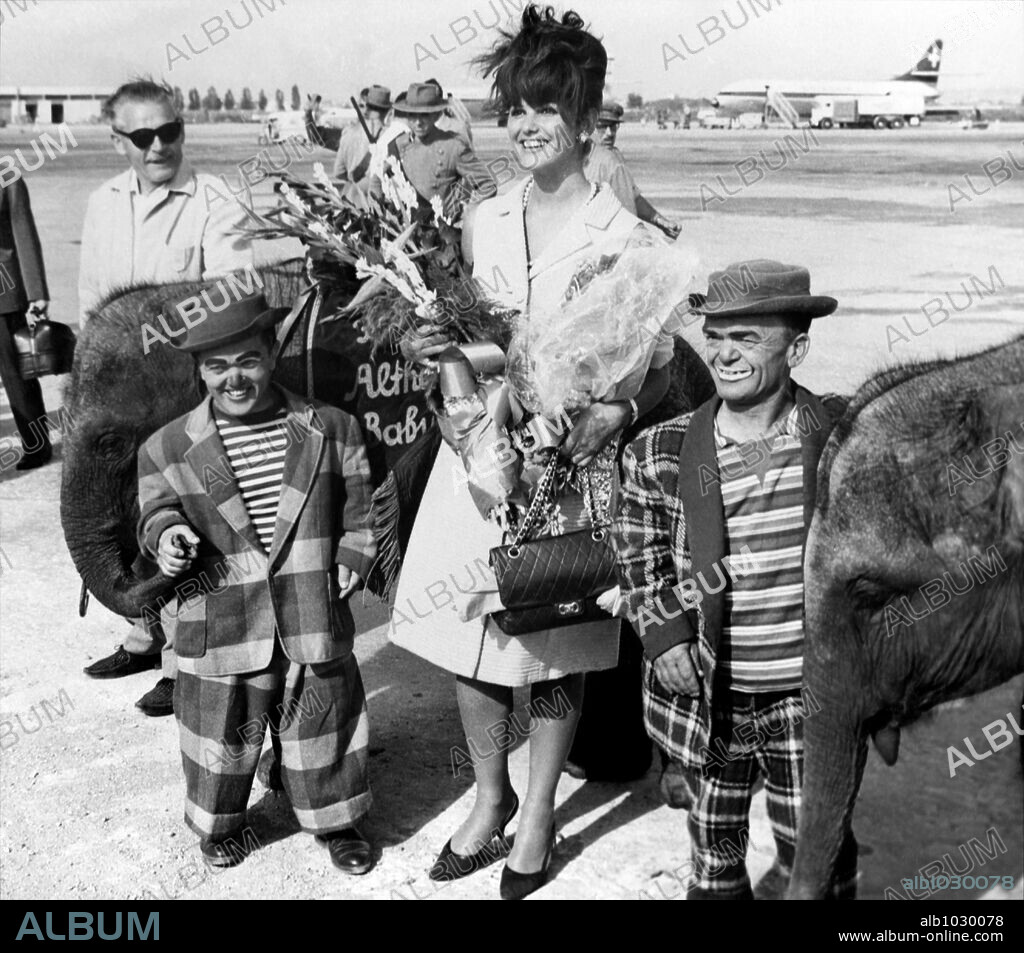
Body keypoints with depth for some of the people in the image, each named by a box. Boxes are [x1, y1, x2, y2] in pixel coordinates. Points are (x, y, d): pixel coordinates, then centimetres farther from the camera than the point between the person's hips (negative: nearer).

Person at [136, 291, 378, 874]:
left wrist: (351, 566, -4)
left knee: (325, 726, 14)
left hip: (315, 623, 1)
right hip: (220, 626, 0)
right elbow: (156, 512, 3)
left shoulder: (331, 429, -1)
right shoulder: (168, 448, -3)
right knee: (223, 732, 15)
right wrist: (167, 537, -18)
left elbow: (359, 512, 6)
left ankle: (335, 820, 38)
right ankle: (219, 824, 41)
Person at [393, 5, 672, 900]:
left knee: (553, 653, 9)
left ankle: (540, 812, 33)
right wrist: (424, 347, -6)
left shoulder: (626, 237, -7)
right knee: (466, 639, 12)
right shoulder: (483, 222, 6)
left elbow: (662, 369, -6)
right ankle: (490, 795, 36)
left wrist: (613, 413, -23)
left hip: (566, 467, -4)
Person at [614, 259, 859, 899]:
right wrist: (663, 634, -7)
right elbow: (641, 559, 6)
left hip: (811, 701, -1)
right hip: (704, 697, 1)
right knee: (714, 856, 20)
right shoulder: (660, 453, -8)